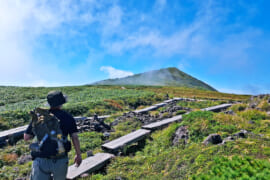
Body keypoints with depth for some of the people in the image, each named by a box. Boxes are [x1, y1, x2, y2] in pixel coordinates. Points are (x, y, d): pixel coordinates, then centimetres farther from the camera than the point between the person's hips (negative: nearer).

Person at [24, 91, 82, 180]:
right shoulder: (68, 117, -3)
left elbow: (26, 137, 6)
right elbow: (75, 138, -6)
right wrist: (78, 155, 5)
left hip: (41, 160, 0)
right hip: (61, 161, 0)